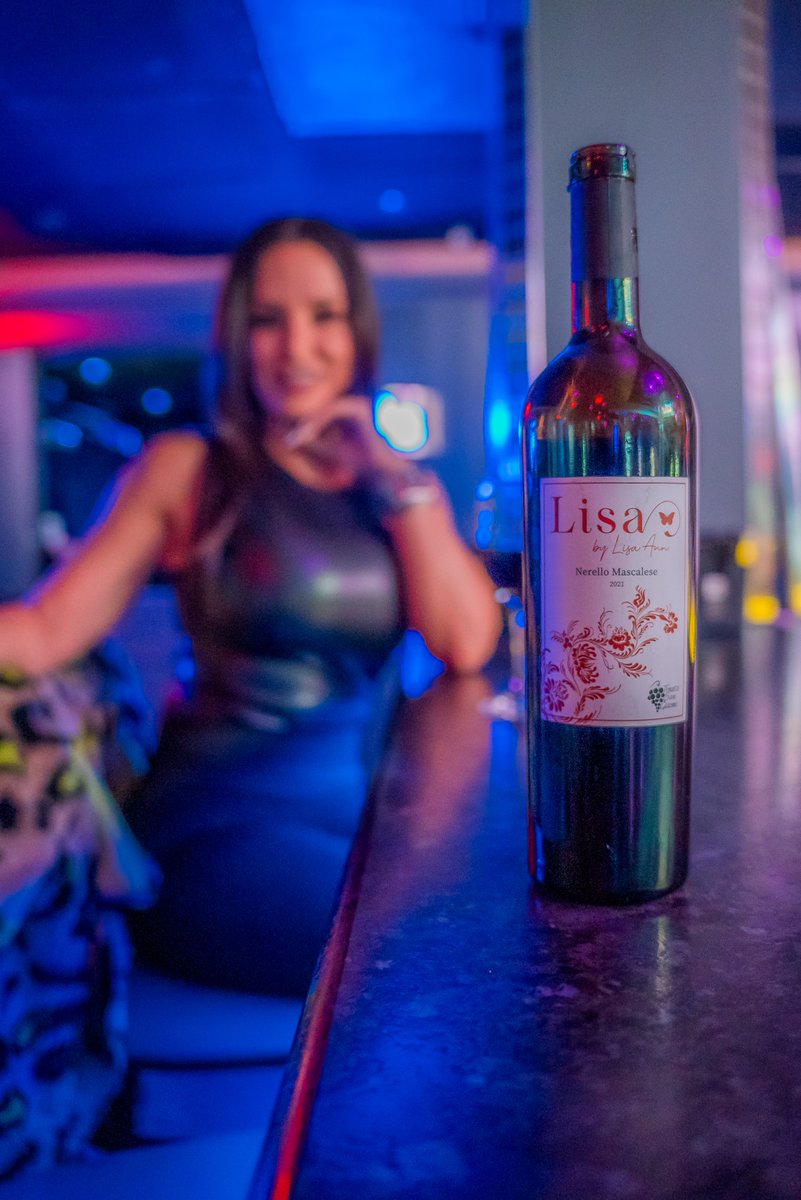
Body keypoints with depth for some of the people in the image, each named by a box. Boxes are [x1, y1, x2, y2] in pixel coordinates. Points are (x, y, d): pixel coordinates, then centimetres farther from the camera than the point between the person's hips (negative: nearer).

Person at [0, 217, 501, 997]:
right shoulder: (188, 468, 5)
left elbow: (467, 646, -1)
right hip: (223, 822, -4)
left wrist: (395, 476, -1)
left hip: (367, 809, 4)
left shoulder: (391, 484, 14)